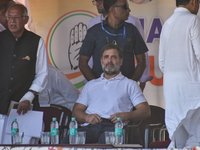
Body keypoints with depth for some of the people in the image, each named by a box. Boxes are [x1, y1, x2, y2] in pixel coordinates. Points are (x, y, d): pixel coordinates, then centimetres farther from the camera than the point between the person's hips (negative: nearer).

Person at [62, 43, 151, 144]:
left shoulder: (129, 84, 25)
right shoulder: (91, 85, 34)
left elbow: (145, 111, 13)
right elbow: (76, 110, 25)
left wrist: (126, 116, -8)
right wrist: (87, 117, -1)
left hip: (113, 126, -3)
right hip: (90, 126, 3)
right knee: (67, 141, -33)